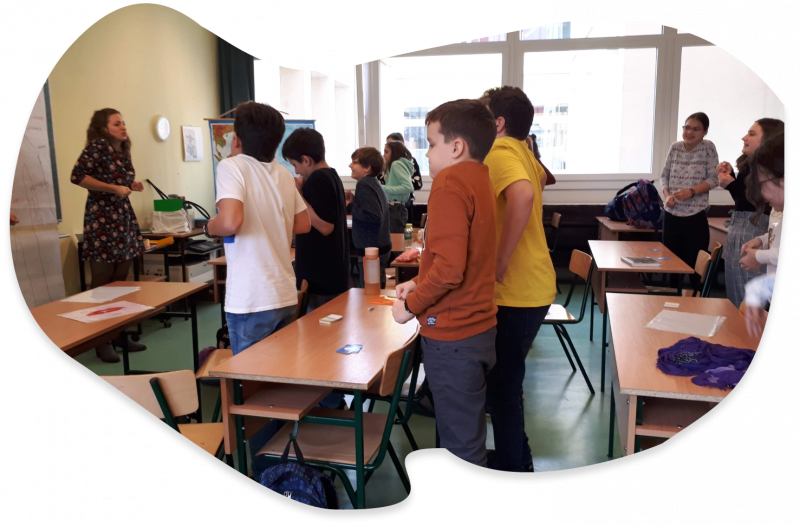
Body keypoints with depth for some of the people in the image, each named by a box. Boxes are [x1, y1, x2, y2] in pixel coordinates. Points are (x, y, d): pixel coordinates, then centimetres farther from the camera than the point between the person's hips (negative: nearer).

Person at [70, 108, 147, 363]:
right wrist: (113, 188, -17)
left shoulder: (123, 151, 15)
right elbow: (77, 176, -17)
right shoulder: (97, 146, -8)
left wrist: (131, 186, 6)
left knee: (121, 282, 10)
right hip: (101, 219, -7)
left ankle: (119, 335, 18)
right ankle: (102, 342, 5)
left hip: (124, 218, 8)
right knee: (102, 284, -2)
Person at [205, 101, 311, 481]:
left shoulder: (232, 167, -11)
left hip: (251, 301, -6)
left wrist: (209, 227, -6)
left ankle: (266, 473, 18)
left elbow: (231, 222, -26)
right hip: (285, 295, 7)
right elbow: (303, 225, 15)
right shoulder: (284, 174, 7)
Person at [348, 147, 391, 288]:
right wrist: (355, 200, 10)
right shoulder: (374, 183, 12)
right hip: (380, 246, 10)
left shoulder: (364, 185, -16)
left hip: (371, 249, -10)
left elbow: (373, 216, -26)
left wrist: (352, 207, -15)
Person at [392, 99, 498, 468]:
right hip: (478, 325, 9)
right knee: (471, 436, 22)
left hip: (452, 334, -9)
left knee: (460, 446, 4)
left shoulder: (450, 182, -17)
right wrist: (419, 284, 10)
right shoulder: (478, 179, 11)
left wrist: (411, 306, -13)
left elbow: (449, 267, -26)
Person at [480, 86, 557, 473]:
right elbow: (538, 178, 34)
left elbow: (523, 195, -36)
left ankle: (512, 467, 19)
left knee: (501, 388, 4)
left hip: (515, 293, -9)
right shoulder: (522, 152, 11)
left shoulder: (498, 153, -16)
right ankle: (517, 458, 37)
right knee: (506, 381, 22)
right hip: (532, 287, 9)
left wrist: (499, 265, -29)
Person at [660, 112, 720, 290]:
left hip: (695, 215, -4)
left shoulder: (708, 147, -4)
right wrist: (667, 195, -9)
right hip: (671, 213, 4)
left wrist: (690, 192, -21)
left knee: (695, 263, 1)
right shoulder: (675, 148, 6)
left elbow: (713, 179, -7)